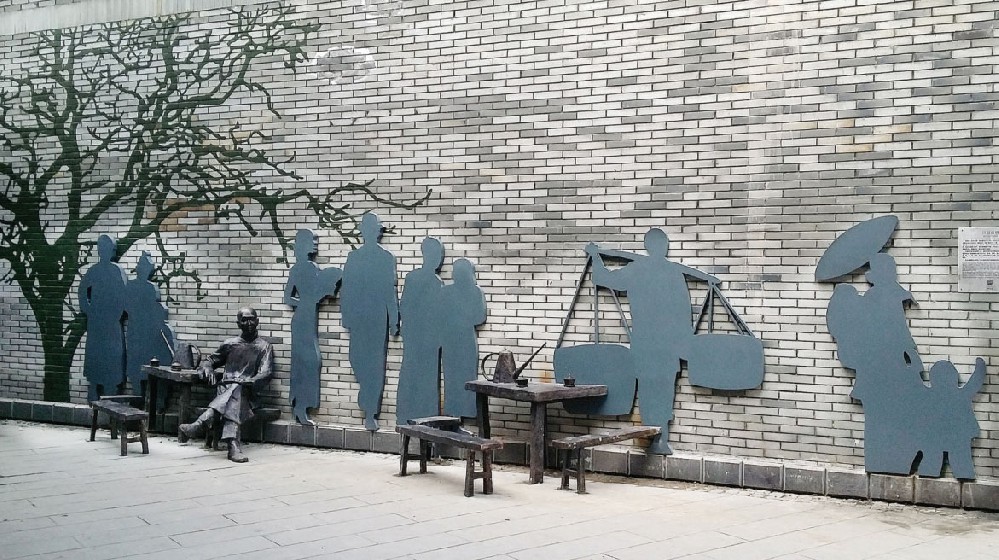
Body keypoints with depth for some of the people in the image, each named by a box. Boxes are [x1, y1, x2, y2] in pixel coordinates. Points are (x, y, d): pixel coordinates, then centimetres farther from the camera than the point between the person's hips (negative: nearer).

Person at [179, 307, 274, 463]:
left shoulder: (264, 347, 14)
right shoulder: (230, 344, 24)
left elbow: (266, 373, 0)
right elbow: (209, 360, 32)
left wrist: (248, 382, -20)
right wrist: (207, 368, 5)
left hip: (246, 390, -1)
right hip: (224, 388, 2)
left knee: (236, 391, -39)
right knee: (234, 398, -37)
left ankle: (200, 425, -57)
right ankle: (233, 444, -59)